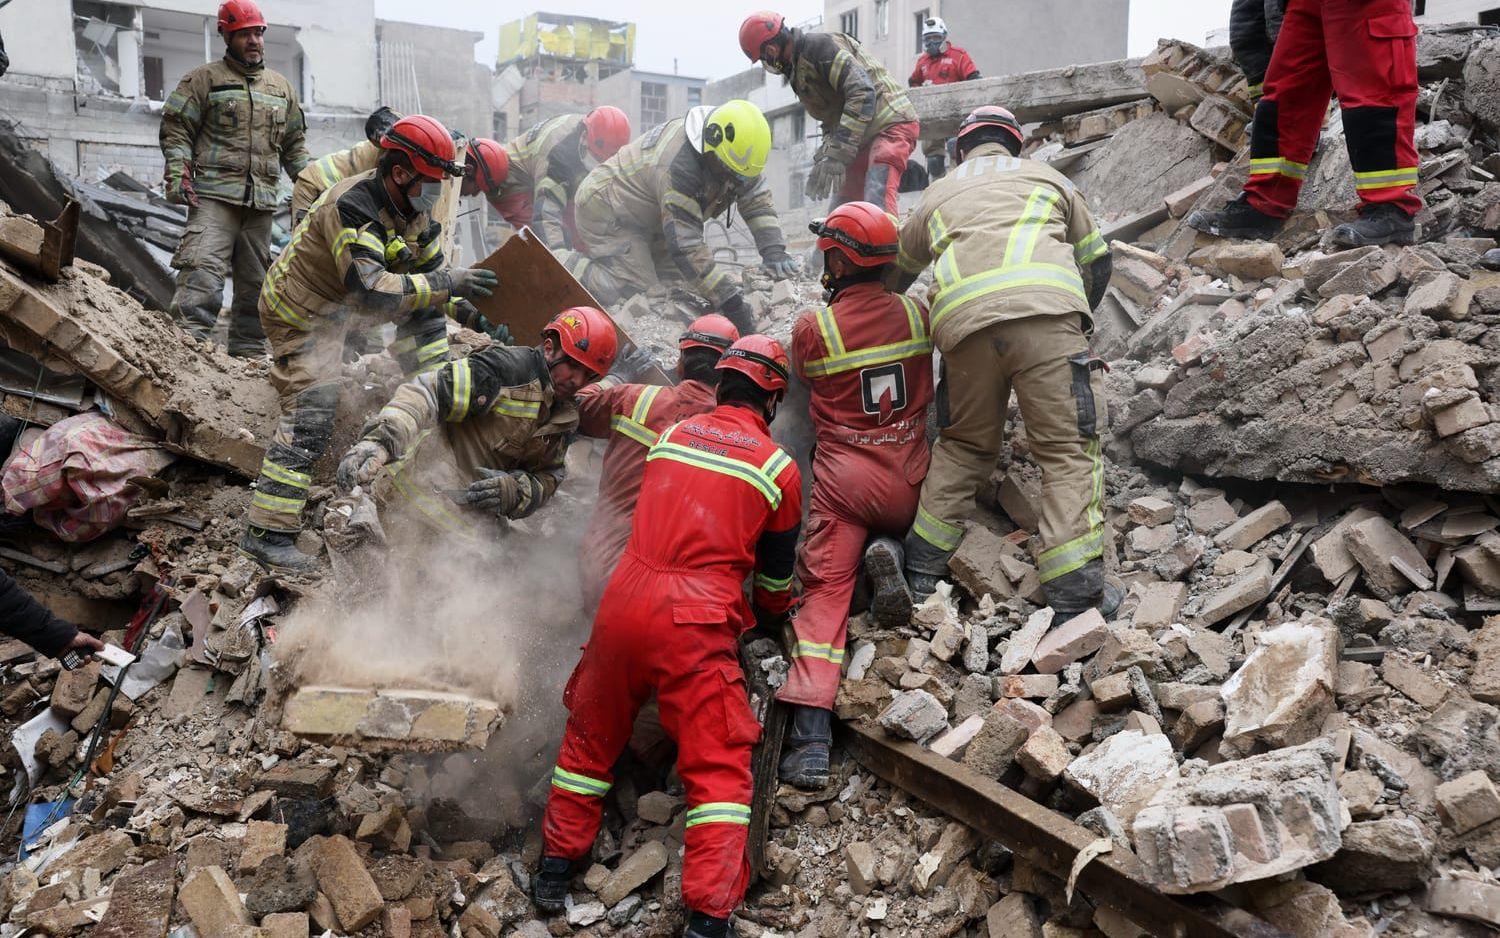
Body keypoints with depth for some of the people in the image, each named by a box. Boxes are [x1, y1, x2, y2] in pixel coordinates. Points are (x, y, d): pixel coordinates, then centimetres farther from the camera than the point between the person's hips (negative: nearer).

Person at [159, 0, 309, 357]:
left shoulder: (281, 87, 20)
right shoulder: (205, 79, 6)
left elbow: (295, 142, 26)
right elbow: (176, 127, 2)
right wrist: (177, 172, -11)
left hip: (262, 199, 5)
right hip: (215, 195, -5)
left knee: (255, 278, 8)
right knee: (203, 270, -18)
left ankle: (249, 350, 16)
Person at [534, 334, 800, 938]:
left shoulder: (671, 434, 14)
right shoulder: (779, 468, 5)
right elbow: (777, 567, 17)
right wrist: (771, 616, 38)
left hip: (623, 600, 4)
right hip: (695, 625, -4)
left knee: (591, 740, 22)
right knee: (718, 768, 3)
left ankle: (555, 870, 31)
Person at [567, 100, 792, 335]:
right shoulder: (678, 165, -39)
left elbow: (756, 196, -5)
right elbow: (686, 247, -40)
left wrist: (773, 250, -19)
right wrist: (730, 301, -41)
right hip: (607, 212, -9)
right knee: (635, 289, -23)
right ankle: (563, 267, -5)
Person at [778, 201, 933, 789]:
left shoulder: (812, 328, -9)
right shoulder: (917, 315, -1)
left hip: (842, 480, -3)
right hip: (910, 482, 3)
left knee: (824, 592, -3)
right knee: (892, 527, 36)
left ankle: (810, 740, -17)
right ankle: (889, 552, -3)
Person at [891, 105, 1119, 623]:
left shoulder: (937, 194, 32)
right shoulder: (1046, 177, 30)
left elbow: (898, 270, 43)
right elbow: (1096, 260, 31)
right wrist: (1077, 319, 46)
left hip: (963, 323, 2)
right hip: (1046, 312, -2)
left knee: (964, 445, 20)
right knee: (1068, 449, 0)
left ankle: (921, 567, 17)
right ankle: (1076, 594, -8)